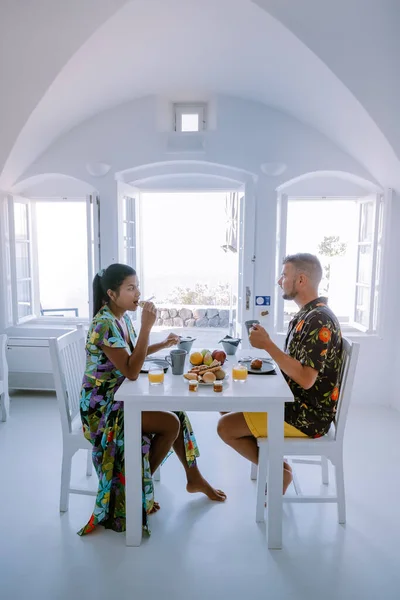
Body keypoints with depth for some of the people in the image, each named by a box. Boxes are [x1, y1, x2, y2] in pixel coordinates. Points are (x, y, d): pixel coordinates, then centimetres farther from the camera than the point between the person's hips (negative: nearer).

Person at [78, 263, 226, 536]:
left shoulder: (123, 318, 4)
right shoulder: (105, 324, -24)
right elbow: (131, 371, -30)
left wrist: (164, 344, 7)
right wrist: (147, 326, -31)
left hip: (118, 398, 9)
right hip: (102, 405, -9)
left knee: (177, 411, 7)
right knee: (171, 424, -15)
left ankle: (194, 477, 22)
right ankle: (139, 487, 6)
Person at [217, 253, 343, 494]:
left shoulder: (319, 320, -23)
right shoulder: (308, 315, 8)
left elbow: (306, 379, -29)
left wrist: (267, 344, -25)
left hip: (308, 415, -10)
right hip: (296, 404, 10)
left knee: (226, 427, -10)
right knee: (229, 407, 16)